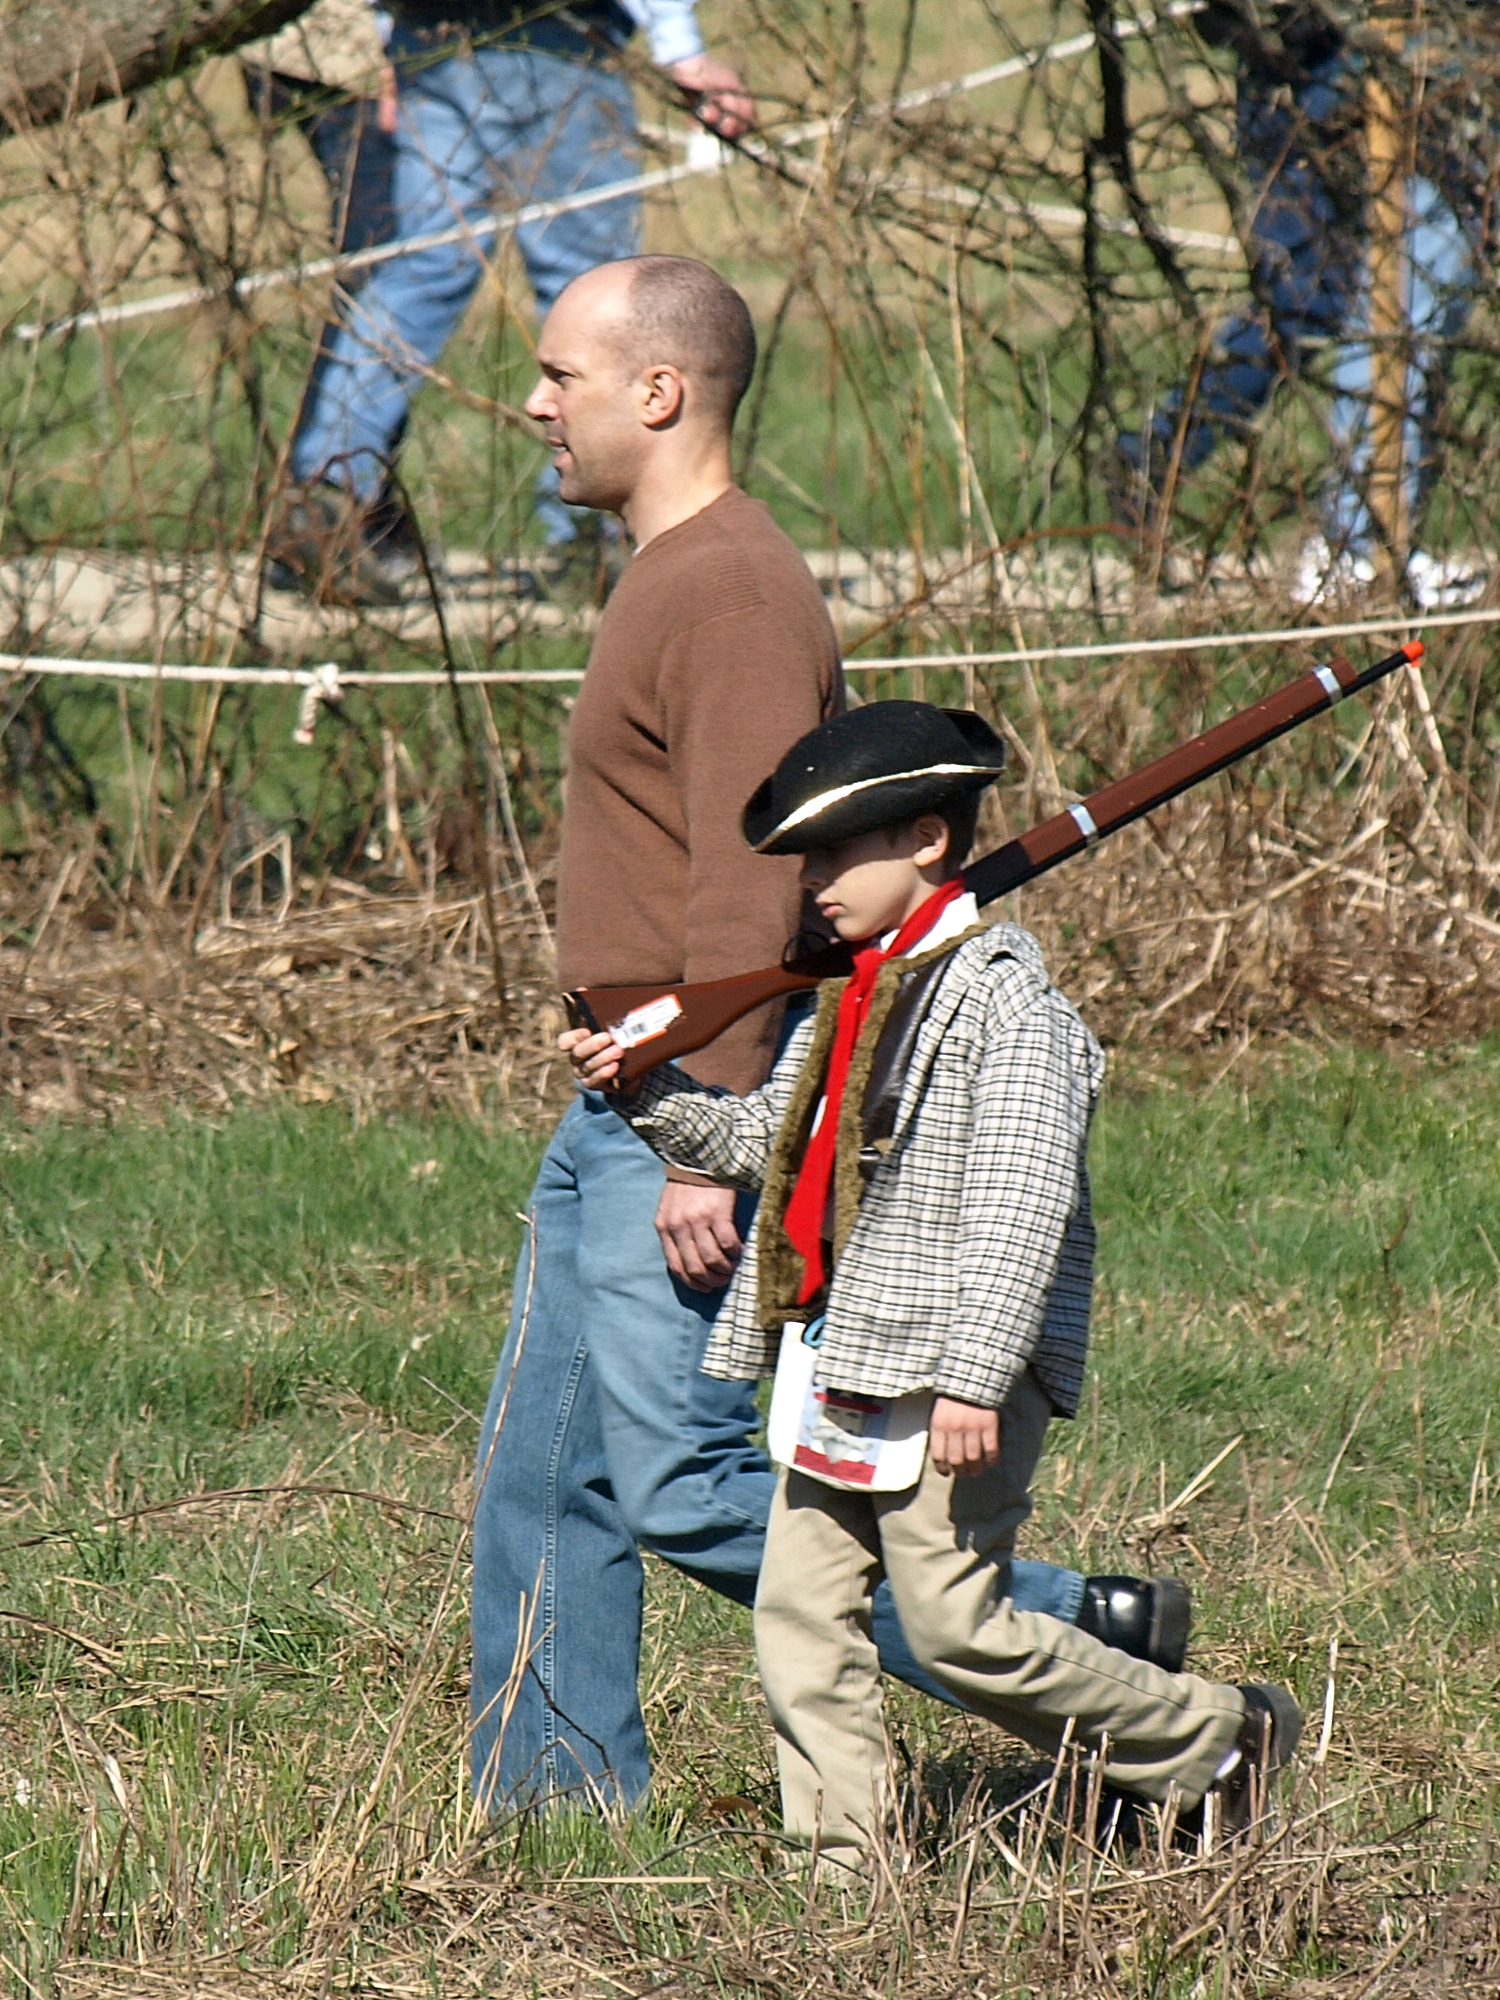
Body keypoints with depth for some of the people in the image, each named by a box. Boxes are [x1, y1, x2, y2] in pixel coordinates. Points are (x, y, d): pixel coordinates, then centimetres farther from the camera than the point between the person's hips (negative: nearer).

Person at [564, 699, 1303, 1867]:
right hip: (836, 1362, 9)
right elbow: (769, 1141, 25)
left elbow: (1021, 1206, -20)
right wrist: (646, 1089, 10)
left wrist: (972, 1377, -26)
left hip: (945, 1374, -9)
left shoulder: (1003, 998, -13)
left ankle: (1218, 1739, 8)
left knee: (958, 1626, -6)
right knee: (800, 1607, 4)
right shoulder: (856, 997, 15)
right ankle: (840, 1850, 10)